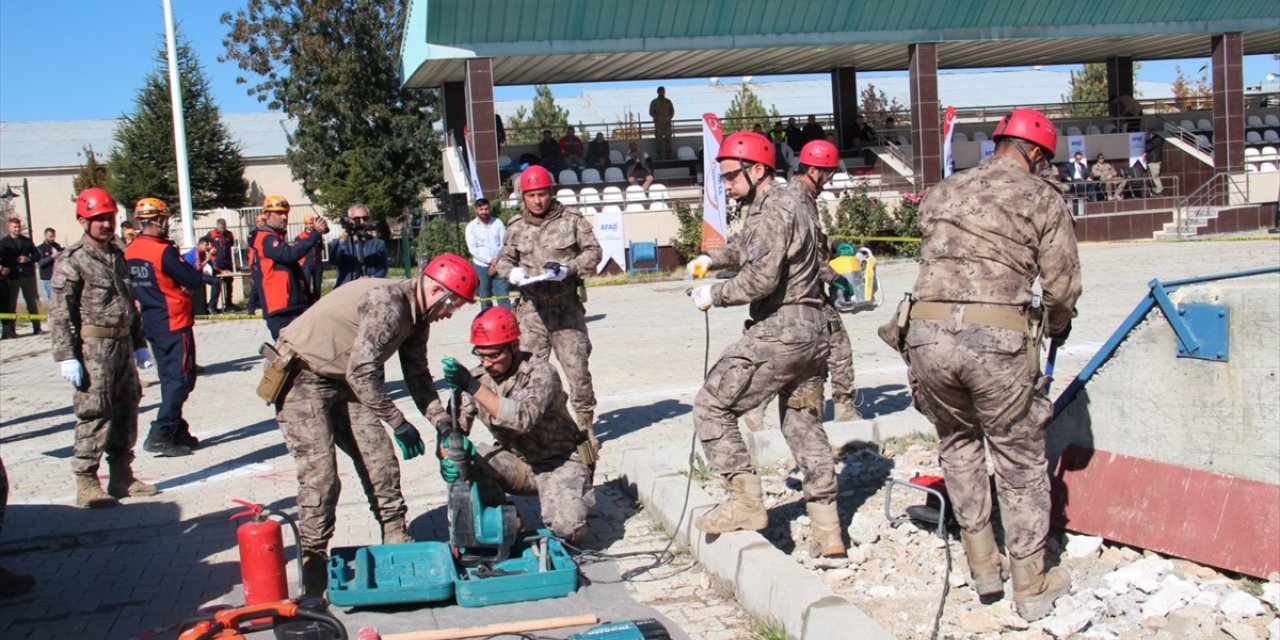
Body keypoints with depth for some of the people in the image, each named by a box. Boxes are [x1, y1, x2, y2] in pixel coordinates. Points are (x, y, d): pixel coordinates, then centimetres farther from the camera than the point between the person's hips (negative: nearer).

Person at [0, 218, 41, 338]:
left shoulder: (27, 241, 12)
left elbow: (37, 255, 13)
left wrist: (28, 259, -6)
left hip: (28, 275, 3)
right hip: (12, 277, -3)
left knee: (32, 303, 7)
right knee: (10, 305, 0)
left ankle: (37, 328, 12)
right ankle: (10, 330, 3)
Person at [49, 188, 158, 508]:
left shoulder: (117, 255, 14)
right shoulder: (72, 261, -9)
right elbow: (60, 313, -13)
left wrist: (139, 344, 19)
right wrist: (66, 356, -18)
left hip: (123, 343, 8)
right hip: (93, 347, -8)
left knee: (127, 409, 12)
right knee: (93, 414, -6)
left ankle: (122, 476, 23)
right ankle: (86, 483, 2)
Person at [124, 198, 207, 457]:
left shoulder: (130, 253, 5)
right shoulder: (164, 251, -18)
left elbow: (132, 288, 14)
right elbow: (192, 279, -15)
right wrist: (206, 277, 7)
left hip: (151, 324, 8)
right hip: (175, 322, -8)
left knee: (170, 378, 16)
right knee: (182, 378, -3)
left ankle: (177, 431, 21)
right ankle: (160, 435, -9)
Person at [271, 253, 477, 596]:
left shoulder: (417, 316, 2)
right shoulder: (387, 302, -28)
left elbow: (417, 375, 10)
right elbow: (361, 373, -31)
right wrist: (400, 424, -23)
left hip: (342, 381, 9)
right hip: (302, 378, -9)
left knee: (379, 458, 3)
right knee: (320, 475, -13)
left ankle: (397, 542, 14)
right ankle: (314, 576, -5)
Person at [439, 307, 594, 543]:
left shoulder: (540, 372, -21)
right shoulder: (477, 378, -5)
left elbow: (524, 419, -38)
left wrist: (474, 388, -43)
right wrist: (448, 454, -30)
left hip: (558, 461, -4)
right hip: (516, 462, 5)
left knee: (566, 527, -29)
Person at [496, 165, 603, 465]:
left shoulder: (571, 220, 2)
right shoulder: (516, 227, 9)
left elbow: (593, 251, 2)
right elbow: (503, 259, 18)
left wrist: (568, 268, -14)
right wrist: (512, 272, -5)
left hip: (567, 307, -2)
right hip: (532, 308, 2)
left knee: (576, 367, -1)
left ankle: (585, 422, 14)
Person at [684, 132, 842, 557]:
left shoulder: (773, 210, -12)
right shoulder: (785, 203, 18)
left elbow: (762, 278, -22)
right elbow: (746, 247, 33)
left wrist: (714, 294, -10)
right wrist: (711, 258, 18)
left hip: (779, 331, -10)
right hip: (813, 330, 10)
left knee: (712, 407, -3)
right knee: (804, 425, 15)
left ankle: (746, 504, -5)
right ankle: (828, 532, 16)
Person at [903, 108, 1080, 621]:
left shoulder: (940, 194, 19)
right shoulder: (1042, 199, 7)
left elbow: (932, 261, 16)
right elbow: (1061, 286, 5)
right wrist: (1057, 327, 25)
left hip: (928, 332, 4)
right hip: (998, 339, -3)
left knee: (958, 443, 25)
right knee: (1020, 462, 12)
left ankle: (983, 565, 29)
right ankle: (1030, 586, 22)